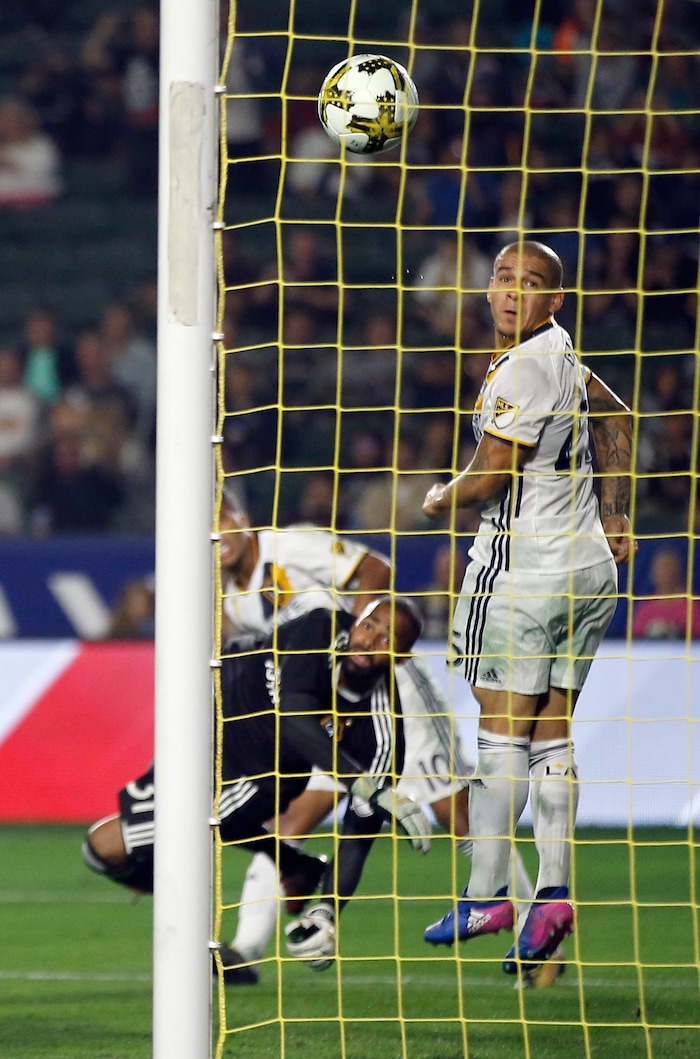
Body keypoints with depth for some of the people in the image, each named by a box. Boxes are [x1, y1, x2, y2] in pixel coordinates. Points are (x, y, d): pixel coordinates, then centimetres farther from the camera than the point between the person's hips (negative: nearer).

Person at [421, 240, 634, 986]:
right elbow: (617, 421, 29)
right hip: (589, 565, 9)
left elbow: (488, 480, -14)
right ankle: (554, 891, -1)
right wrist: (615, 517, 30)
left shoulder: (524, 369, -15)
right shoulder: (561, 355, 13)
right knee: (551, 731, 6)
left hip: (523, 567, -9)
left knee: (503, 729, -6)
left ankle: (485, 895, -6)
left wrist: (438, 501, 6)